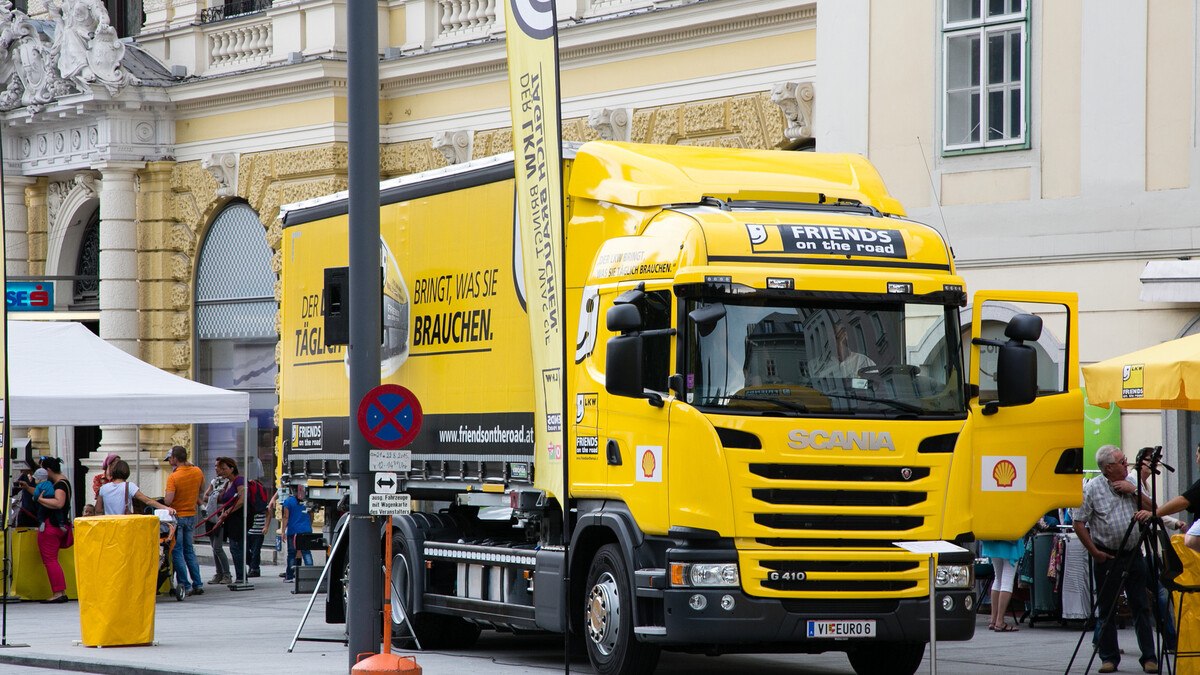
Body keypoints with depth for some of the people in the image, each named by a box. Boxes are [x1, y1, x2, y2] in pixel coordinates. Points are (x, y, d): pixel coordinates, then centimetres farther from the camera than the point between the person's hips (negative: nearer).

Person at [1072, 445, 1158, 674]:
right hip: (1107, 557, -3)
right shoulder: (1091, 488, -5)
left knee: (1141, 607, 1)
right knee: (1107, 610, 3)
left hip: (1133, 554, 3)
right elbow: (1078, 523, -5)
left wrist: (1133, 491, -7)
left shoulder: (1131, 483, 9)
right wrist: (1095, 552, -8)